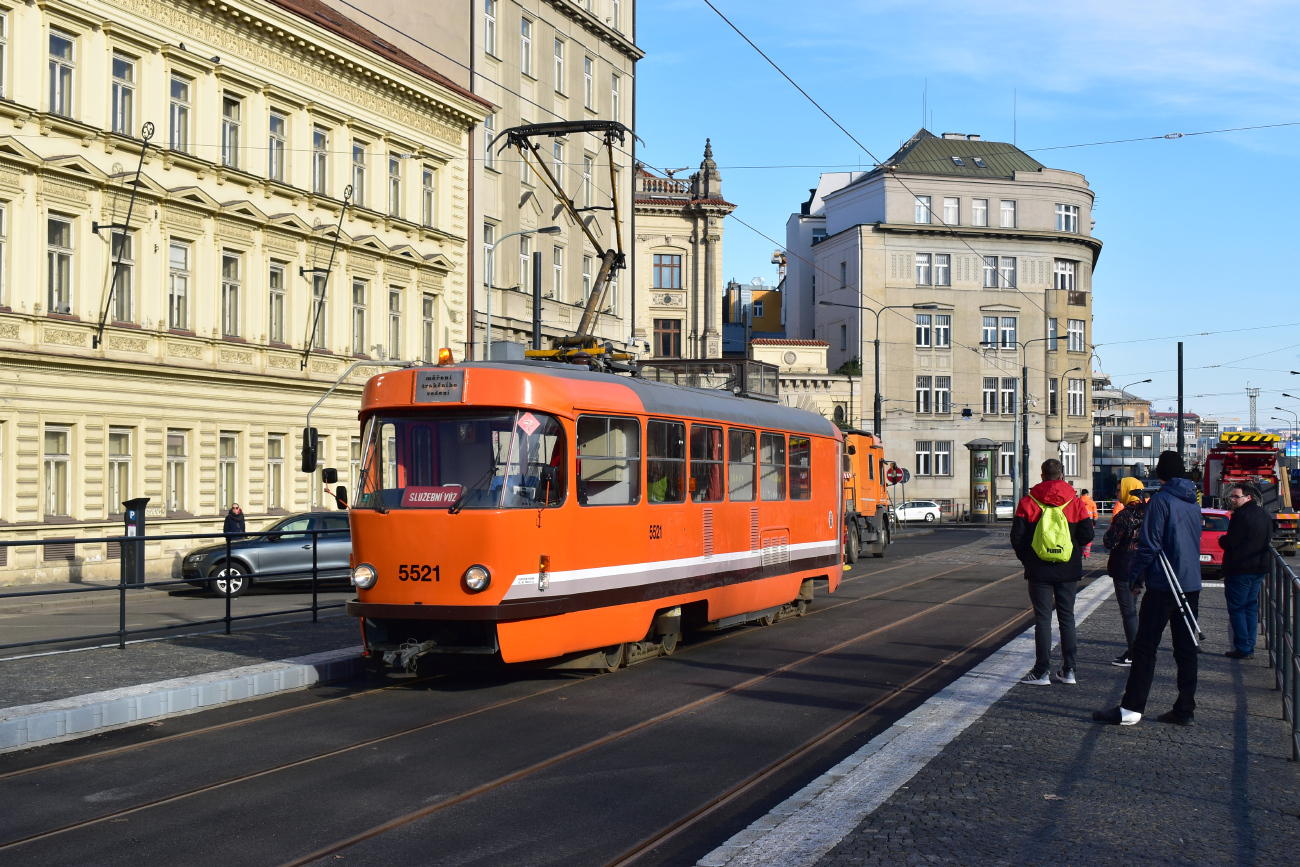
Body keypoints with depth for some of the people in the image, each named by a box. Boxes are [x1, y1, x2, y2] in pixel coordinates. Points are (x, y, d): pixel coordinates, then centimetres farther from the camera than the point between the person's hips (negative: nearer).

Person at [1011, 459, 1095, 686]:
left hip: (1039, 571, -1)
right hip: (1068, 571, 2)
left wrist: (1026, 558, 8)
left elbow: (1017, 535, -7)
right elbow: (1086, 534, -5)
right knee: (1067, 617, 11)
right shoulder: (1075, 502, 0)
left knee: (1042, 618, 2)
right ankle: (1068, 670, 13)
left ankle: (1041, 671, 1)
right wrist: (1074, 551, 14)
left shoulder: (1029, 502, -4)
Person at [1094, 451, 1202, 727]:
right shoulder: (1193, 503, 12)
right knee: (1185, 648, 10)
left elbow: (1149, 544, -16)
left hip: (1163, 586, -7)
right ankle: (1185, 709, 12)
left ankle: (1130, 709, -6)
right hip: (1191, 585, 7)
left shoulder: (1161, 500, -12)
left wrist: (1134, 576, -6)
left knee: (1145, 647, -5)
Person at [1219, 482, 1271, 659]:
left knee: (1237, 608, -3)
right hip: (1259, 568, 9)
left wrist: (1221, 538, 3)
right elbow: (1268, 541, 20)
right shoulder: (1264, 515, 13)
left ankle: (1243, 648, -4)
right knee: (1251, 608, 13)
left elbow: (1229, 543, -17)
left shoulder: (1242, 515, -17)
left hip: (1240, 569, -9)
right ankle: (1250, 648, 15)